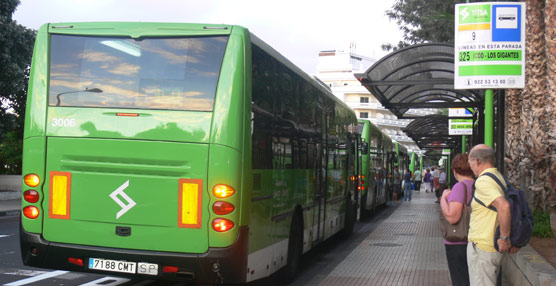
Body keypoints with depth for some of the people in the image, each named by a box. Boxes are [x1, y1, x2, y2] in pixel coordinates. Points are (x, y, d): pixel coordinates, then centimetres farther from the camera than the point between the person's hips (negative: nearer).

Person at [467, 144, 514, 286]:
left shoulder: (483, 181, -19)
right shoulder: (499, 178, 11)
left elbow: (504, 206, -34)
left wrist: (505, 238, -24)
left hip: (481, 248, -10)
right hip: (494, 247, 10)